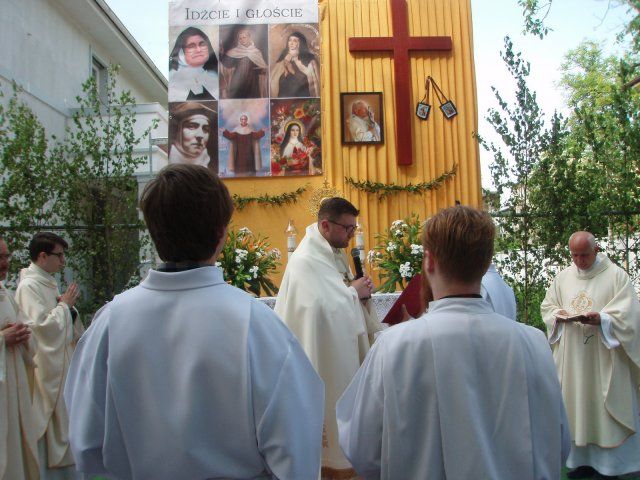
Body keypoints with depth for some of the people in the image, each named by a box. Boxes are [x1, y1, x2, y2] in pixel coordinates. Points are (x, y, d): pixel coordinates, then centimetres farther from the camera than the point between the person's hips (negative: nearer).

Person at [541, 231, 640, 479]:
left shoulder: (616, 275, -4)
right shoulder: (563, 277, 9)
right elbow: (547, 306, 15)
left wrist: (601, 319, -24)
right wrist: (558, 314, -6)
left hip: (604, 357, -4)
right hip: (571, 356, 4)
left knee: (605, 406, 1)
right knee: (576, 404, 7)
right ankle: (584, 459, 19)